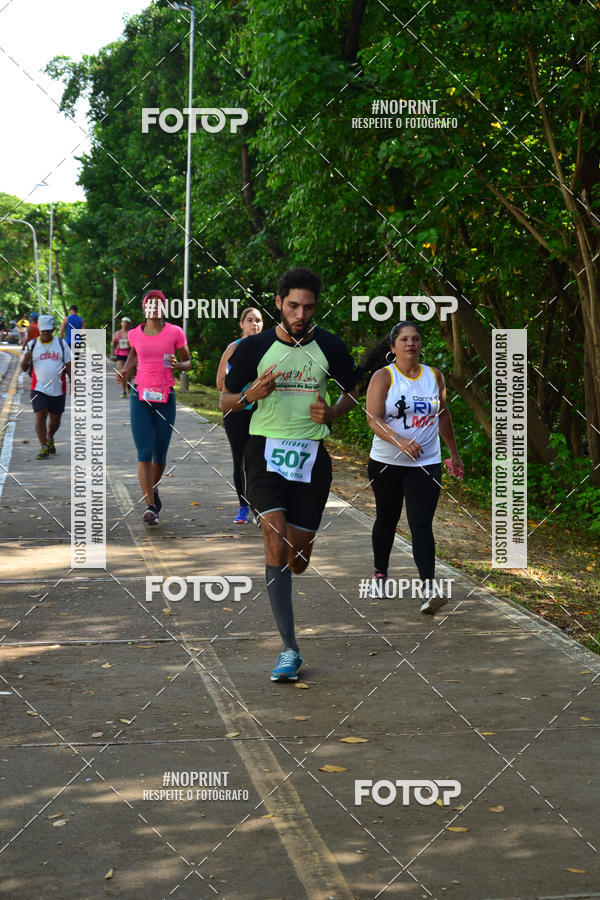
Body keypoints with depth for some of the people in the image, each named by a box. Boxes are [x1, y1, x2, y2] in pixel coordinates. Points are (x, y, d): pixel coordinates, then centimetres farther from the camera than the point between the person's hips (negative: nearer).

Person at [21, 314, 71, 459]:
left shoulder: (61, 344, 4)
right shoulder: (32, 345, 4)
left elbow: (68, 366, 7)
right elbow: (24, 368, 6)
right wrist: (26, 359, -16)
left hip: (58, 390, 1)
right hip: (38, 389, -1)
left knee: (55, 419, 9)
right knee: (40, 416, -14)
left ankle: (49, 439, 38)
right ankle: (43, 447, -8)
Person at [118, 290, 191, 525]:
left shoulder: (175, 333, -2)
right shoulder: (135, 334, 4)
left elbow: (188, 363, 7)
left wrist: (177, 365, -14)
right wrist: (125, 369, 9)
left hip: (165, 399, 0)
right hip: (140, 398, 0)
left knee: (160, 454, 8)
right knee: (144, 453, -10)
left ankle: (153, 489, 38)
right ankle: (150, 506, -12)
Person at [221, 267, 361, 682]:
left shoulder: (330, 347, 3)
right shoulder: (254, 347, 0)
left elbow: (352, 392, 17)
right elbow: (226, 401, 8)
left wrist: (331, 413, -4)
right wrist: (251, 395, -14)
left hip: (311, 454, 2)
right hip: (266, 450, -2)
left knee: (298, 562, 3)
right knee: (276, 542, -19)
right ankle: (289, 648, -12)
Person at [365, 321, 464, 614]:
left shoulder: (434, 376, 6)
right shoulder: (383, 377, -5)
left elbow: (443, 415, 18)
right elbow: (373, 418, -15)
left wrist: (454, 454, 21)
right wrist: (401, 441, -30)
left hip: (426, 464, 1)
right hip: (386, 462, -1)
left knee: (421, 525, -10)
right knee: (387, 519, 14)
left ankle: (427, 590, -21)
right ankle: (380, 574, 35)